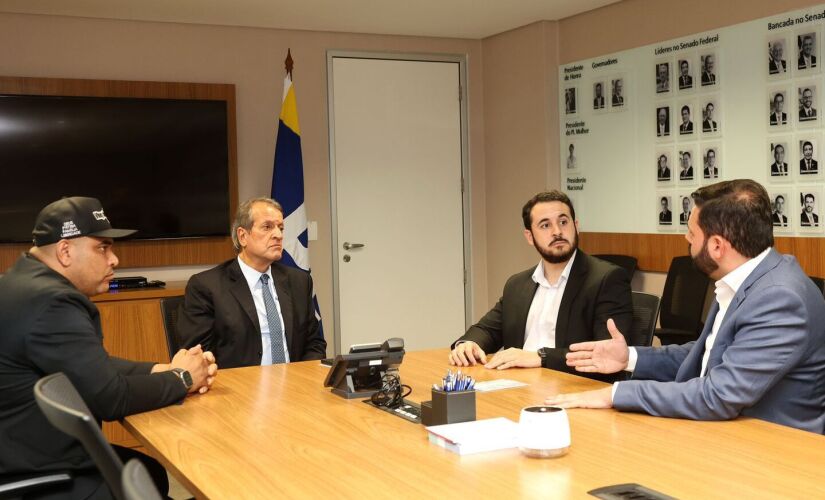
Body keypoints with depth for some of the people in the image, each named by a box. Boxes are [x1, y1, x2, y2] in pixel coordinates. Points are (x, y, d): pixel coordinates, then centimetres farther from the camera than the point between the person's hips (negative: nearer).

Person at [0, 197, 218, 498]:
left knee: (152, 471, 18)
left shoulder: (33, 284, 7)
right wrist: (181, 378, -8)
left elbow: (96, 366, 10)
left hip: (32, 456, 10)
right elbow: (110, 397, -25)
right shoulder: (51, 302, -25)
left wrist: (163, 370, -3)